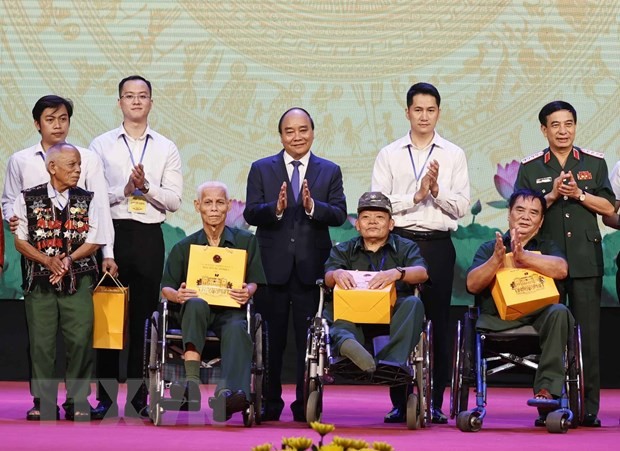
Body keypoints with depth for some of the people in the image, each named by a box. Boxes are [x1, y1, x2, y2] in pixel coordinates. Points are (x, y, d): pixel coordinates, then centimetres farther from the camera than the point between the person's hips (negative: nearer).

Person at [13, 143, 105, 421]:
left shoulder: (87, 201, 6)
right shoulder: (28, 200, 3)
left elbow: (94, 242, 3)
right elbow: (20, 241, 1)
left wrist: (69, 259, -12)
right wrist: (49, 261, -13)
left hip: (78, 281, 0)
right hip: (39, 280, 0)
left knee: (80, 340, -5)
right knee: (41, 342, 1)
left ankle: (77, 401, 4)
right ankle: (43, 402, 9)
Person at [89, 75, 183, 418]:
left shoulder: (166, 149, 10)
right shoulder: (101, 145, 7)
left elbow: (174, 200, 2)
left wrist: (146, 187, -13)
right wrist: (124, 190, -14)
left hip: (149, 236, 1)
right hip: (111, 232, -1)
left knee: (143, 319, 3)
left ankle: (138, 399, 7)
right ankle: (106, 398, 4)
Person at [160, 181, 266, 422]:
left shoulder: (246, 241, 16)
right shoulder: (185, 247, 16)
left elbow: (254, 282, 12)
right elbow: (166, 287, 12)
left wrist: (247, 291, -13)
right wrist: (178, 295, -13)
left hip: (231, 311, -1)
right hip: (196, 311, 1)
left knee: (237, 330, -37)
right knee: (196, 304, -37)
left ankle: (229, 392, -63)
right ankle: (192, 381, -52)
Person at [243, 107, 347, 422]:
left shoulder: (330, 171, 6)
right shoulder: (261, 169, 5)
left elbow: (339, 215, -5)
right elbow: (250, 214, -4)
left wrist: (312, 206, -23)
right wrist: (276, 208, -24)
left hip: (311, 267, 0)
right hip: (273, 266, 0)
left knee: (309, 339, 3)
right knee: (271, 339, 7)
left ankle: (306, 404, 9)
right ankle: (270, 403, 15)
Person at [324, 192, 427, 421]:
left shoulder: (405, 247, 16)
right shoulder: (343, 250, 21)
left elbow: (422, 273, -6)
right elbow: (328, 277, 0)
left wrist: (397, 273, -29)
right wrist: (336, 274, -26)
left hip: (392, 320, -1)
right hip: (355, 319, 1)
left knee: (413, 303, -31)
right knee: (329, 311, -28)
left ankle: (392, 362, -47)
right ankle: (346, 343, -62)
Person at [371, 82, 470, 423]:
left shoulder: (454, 155, 8)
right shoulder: (389, 155, 7)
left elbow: (461, 206, 2)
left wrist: (437, 191, -14)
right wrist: (416, 195, -12)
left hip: (437, 244, 0)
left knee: (438, 323, 2)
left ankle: (435, 403, 6)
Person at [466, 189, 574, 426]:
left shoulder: (546, 247, 19)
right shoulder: (489, 248, 18)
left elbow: (561, 269, -6)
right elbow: (472, 284, 2)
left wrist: (522, 256, -18)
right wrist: (496, 259, -15)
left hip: (538, 318, 0)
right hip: (497, 322, 0)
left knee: (559, 312, -31)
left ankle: (547, 389, -37)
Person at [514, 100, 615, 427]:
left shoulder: (594, 163, 9)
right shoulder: (530, 168, 7)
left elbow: (608, 207, 5)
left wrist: (579, 194, -9)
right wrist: (552, 195, -11)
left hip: (586, 261, 0)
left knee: (588, 335, -2)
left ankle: (589, 408, 0)